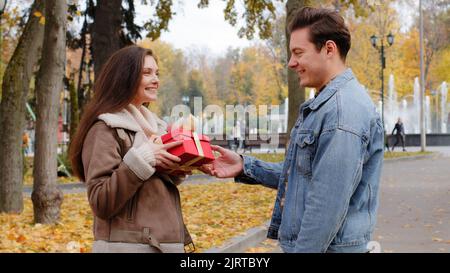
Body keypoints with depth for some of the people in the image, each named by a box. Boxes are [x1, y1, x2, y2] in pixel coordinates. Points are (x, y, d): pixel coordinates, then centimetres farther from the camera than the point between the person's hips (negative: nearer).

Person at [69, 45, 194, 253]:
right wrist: (142, 159, -24)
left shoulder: (151, 125, 10)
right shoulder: (105, 129, -11)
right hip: (127, 245, -7)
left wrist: (176, 165, 0)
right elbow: (101, 202, -18)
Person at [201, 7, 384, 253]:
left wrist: (303, 249, -21)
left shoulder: (344, 109, -21)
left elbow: (329, 205, -25)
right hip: (307, 242, 9)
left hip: (328, 247, -9)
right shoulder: (323, 106, 13)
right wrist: (245, 166, 9)